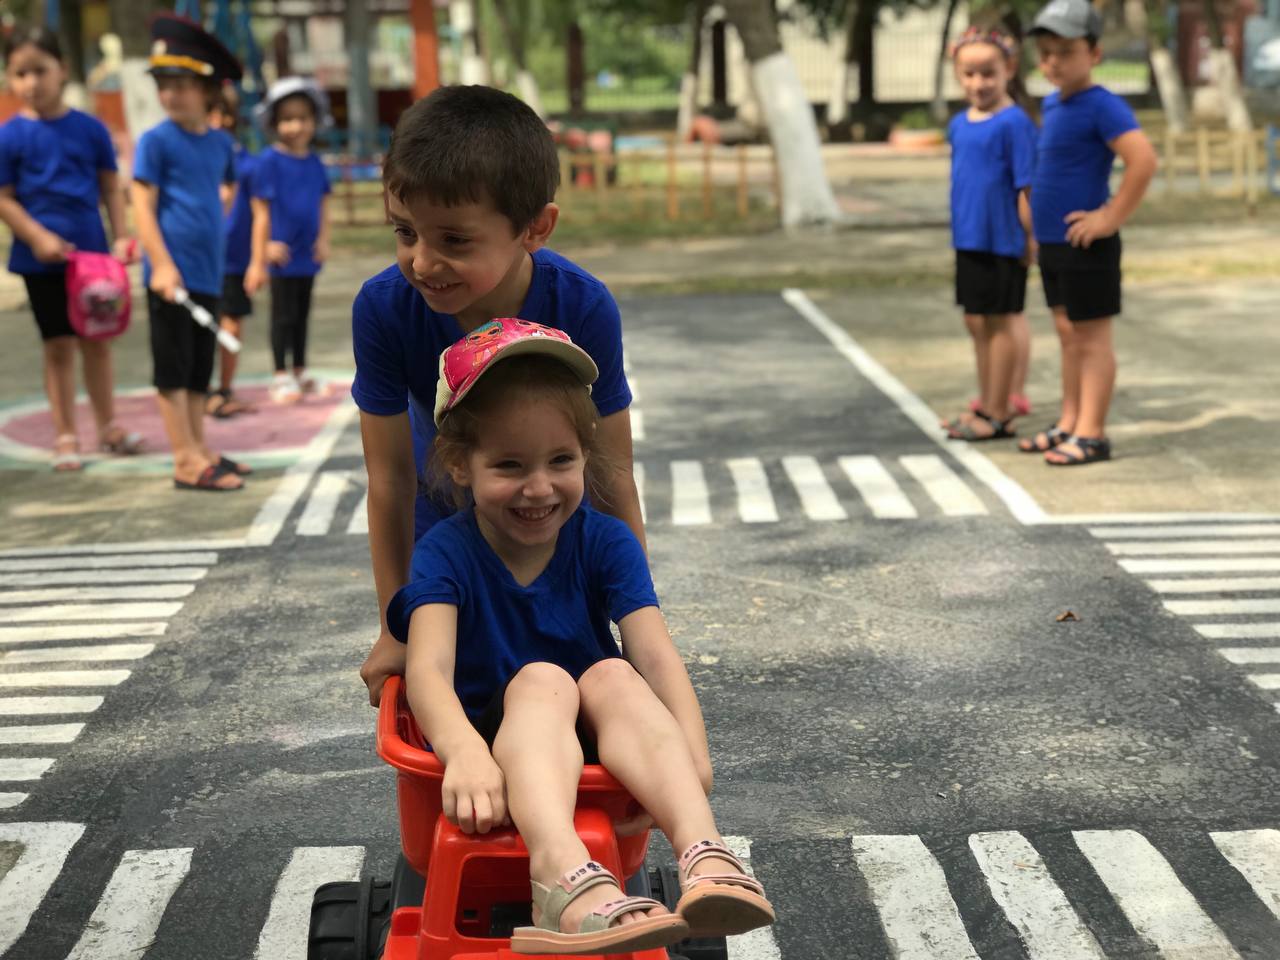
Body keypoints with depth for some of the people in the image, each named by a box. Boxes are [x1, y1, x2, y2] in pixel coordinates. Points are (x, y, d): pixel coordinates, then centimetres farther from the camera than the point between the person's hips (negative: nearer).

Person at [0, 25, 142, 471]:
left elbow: (110, 188, 5)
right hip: (43, 259, -2)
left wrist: (121, 237, -4)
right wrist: (38, 238, -19)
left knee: (97, 341, 12)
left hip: (91, 253, 2)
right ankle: (65, 436, 14)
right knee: (58, 346, 5)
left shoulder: (90, 129, 0)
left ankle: (108, 427, 24)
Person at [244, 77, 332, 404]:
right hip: (282, 254, -6)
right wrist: (259, 259, -11)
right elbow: (261, 211, -10)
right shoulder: (269, 161, -10)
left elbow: (323, 203, 14)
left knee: (302, 314, 16)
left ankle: (299, 371, 28)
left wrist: (324, 239, 0)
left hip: (309, 254, 6)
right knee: (284, 316, 2)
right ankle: (281, 376, 12)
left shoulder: (314, 162, 7)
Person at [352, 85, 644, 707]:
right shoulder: (383, 307, -31)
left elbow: (612, 473, -24)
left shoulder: (583, 309, -33)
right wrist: (395, 630, -14)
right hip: (444, 517, 1)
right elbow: (391, 476, -22)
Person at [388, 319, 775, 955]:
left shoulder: (604, 543, -3)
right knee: (542, 679, -30)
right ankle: (564, 873, -59)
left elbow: (655, 655, -17)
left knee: (613, 675, -27)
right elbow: (428, 669, -27)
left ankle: (701, 853, -49)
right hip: (493, 746, -2)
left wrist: (691, 754, -36)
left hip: (594, 747, 2)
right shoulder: (446, 552, -9)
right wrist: (464, 753, -49)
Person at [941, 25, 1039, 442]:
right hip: (968, 240, 7)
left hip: (1003, 242, -7)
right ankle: (987, 405, 28)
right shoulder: (958, 125, 8)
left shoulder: (1014, 123, -14)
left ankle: (998, 415, 11)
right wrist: (960, 227, 16)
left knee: (998, 324, 2)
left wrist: (1030, 238, -14)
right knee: (976, 323, 15)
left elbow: (1026, 186, -14)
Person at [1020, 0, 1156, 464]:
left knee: (1091, 337, -1)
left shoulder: (1102, 107, -17)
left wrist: (1111, 218, -22)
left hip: (1085, 246, -9)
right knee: (1068, 334, 16)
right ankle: (1069, 423, 25)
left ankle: (1091, 433, 4)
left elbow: (1143, 159, -27)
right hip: (1052, 242, 9)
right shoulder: (1052, 103, 9)